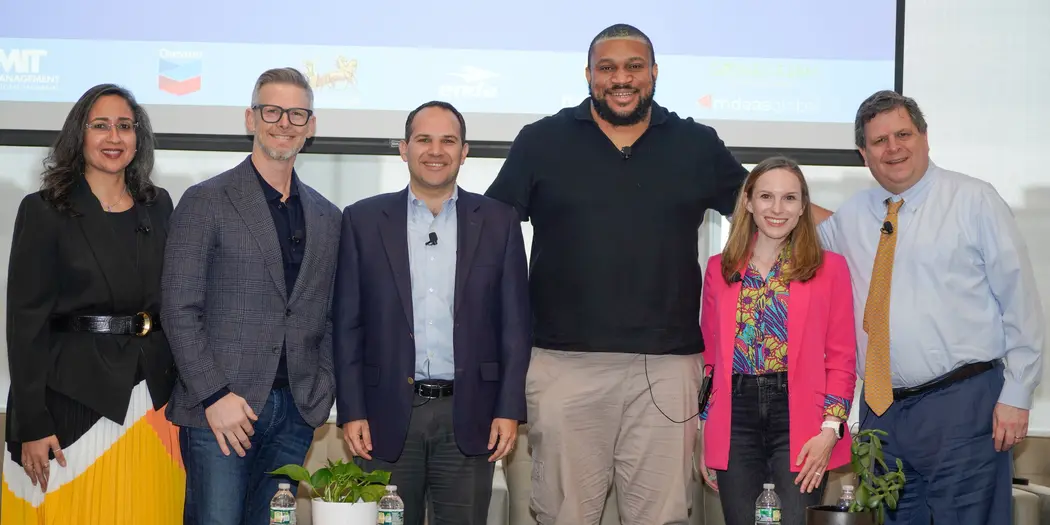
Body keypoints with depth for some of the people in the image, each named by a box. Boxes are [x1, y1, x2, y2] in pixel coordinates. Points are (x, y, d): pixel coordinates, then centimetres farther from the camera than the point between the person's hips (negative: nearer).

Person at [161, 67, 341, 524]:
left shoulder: (327, 217, 14)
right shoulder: (205, 201, -1)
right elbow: (180, 309, -6)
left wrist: (322, 392, 5)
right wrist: (215, 395, -13)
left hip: (296, 411, 4)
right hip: (220, 407, -4)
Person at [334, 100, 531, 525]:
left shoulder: (498, 221, 6)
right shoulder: (363, 220, 5)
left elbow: (514, 323, 5)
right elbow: (347, 325, 4)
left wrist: (509, 409, -1)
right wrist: (351, 411, -2)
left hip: (468, 415, 0)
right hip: (388, 415, 0)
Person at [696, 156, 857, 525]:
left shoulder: (830, 268, 4)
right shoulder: (719, 269, 10)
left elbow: (842, 359, 2)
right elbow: (710, 358, 11)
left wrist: (830, 429, -9)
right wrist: (704, 437, 7)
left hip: (799, 420, -2)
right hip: (736, 422, 2)